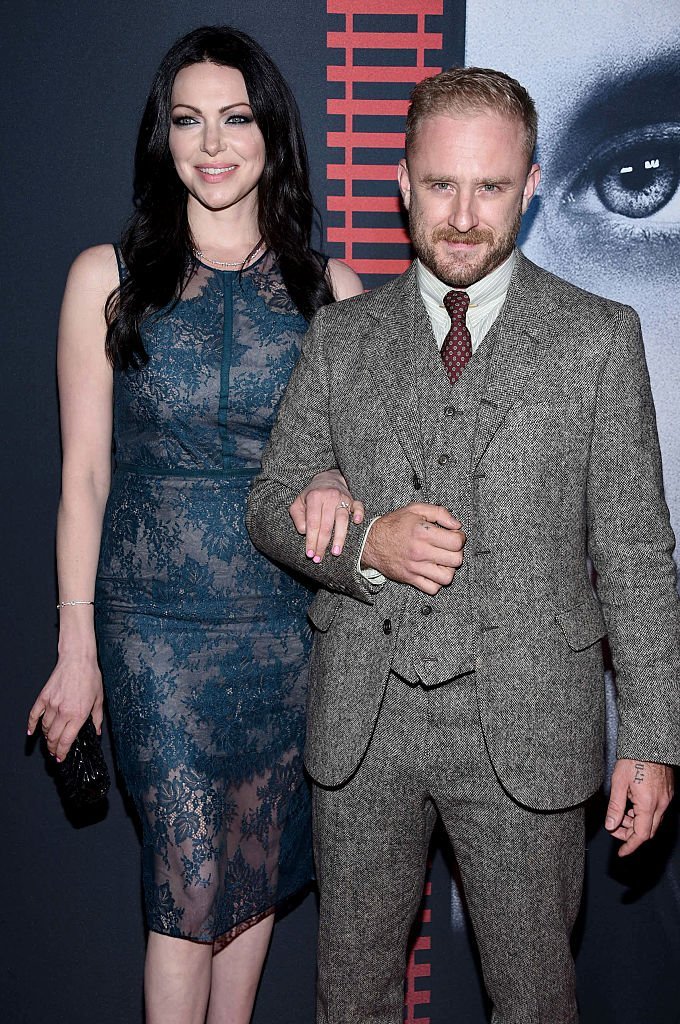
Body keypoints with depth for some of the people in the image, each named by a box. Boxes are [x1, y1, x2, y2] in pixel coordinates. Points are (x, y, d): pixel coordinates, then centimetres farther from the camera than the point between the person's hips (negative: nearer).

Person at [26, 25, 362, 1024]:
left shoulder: (329, 289, 3)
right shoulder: (108, 277, -2)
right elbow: (84, 474, 0)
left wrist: (335, 481, -15)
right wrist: (77, 644, -2)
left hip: (285, 618, 2)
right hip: (155, 622, -2)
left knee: (256, 866, 14)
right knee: (190, 877, 0)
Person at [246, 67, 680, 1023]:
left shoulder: (599, 337, -2)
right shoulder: (341, 335, 5)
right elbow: (272, 503, 8)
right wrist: (367, 543, -14)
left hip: (525, 722, -2)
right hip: (361, 720, 2)